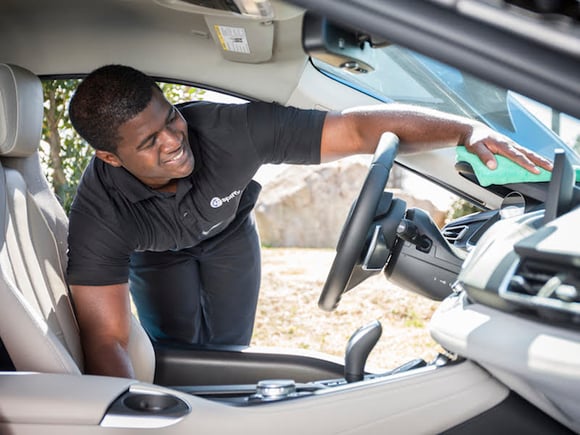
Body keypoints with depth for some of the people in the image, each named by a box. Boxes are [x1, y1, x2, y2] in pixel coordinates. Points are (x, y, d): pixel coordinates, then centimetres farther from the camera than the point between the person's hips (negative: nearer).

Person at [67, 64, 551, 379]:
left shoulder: (230, 129, -43)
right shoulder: (98, 216, -41)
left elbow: (358, 127, -41)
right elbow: (105, 339, -43)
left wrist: (470, 129, -52)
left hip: (227, 232, 1)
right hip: (155, 252, -1)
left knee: (227, 352, 4)